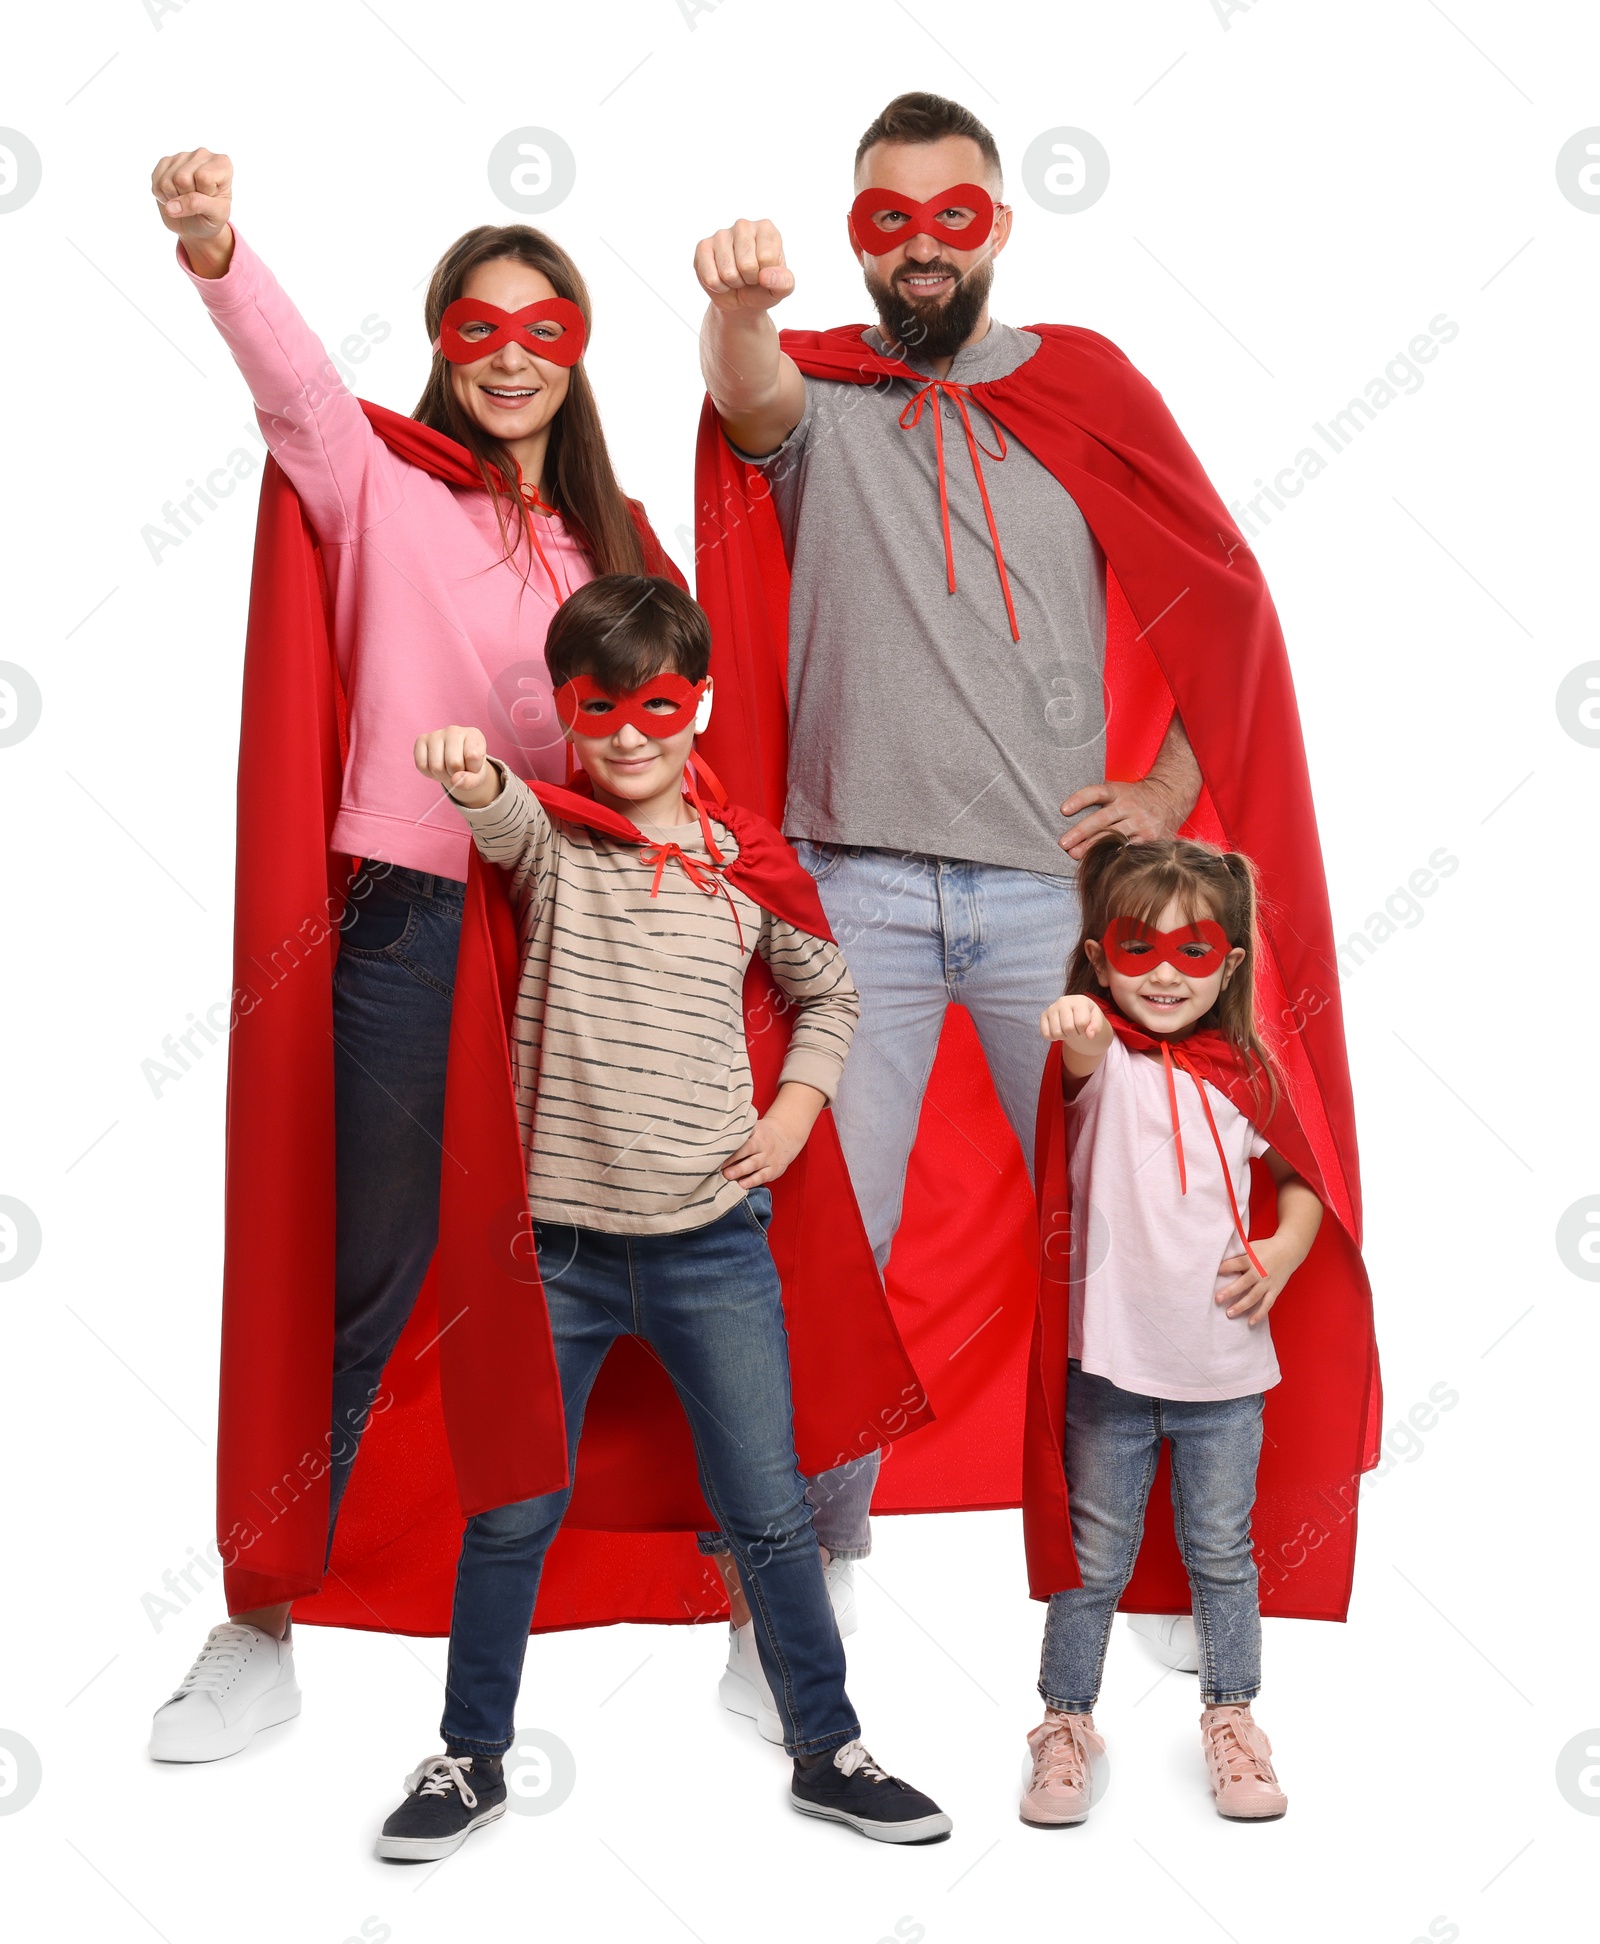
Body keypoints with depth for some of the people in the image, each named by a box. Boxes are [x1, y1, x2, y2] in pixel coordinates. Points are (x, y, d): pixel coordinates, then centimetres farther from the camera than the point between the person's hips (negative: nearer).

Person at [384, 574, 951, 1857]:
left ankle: (827, 1750, 27)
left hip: (714, 1237, 1)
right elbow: (504, 822, -28)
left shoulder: (748, 863, 3)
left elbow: (829, 989, 19)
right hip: (555, 1236, -1)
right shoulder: (550, 839, -3)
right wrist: (472, 778, -51)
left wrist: (798, 1104, 4)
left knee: (769, 1510, 9)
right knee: (511, 1511, 10)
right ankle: (473, 1758, 29)